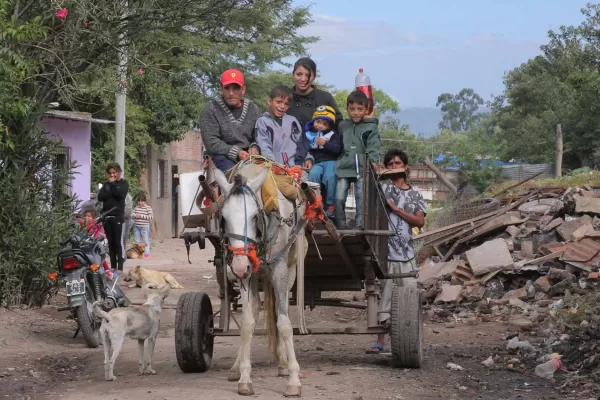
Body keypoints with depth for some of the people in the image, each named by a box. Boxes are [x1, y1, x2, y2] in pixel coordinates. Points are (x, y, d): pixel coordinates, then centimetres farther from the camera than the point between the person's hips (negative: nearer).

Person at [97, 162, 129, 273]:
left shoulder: (123, 183, 6)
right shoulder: (106, 184, 17)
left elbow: (120, 194, -13)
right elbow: (100, 197, 3)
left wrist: (113, 183, -4)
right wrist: (110, 192, -10)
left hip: (118, 216, -4)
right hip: (106, 215, 4)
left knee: (118, 242, -9)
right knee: (110, 242, 6)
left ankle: (120, 267, -10)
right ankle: (113, 266, 10)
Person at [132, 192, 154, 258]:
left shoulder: (148, 208, -6)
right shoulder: (136, 208, 9)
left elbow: (151, 216, -13)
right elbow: (132, 214, 12)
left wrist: (141, 216, -16)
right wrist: (135, 216, -12)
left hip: (144, 227, -5)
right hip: (136, 227, 5)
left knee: (145, 240, 0)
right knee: (137, 241, 9)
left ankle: (146, 253, 4)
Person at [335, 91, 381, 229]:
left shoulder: (371, 127, 4)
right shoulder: (343, 126, 14)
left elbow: (374, 147, -4)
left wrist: (373, 161, -20)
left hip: (362, 169, -2)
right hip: (344, 168, 2)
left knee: (362, 200, -3)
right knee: (339, 199, -5)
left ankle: (359, 227, 2)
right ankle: (340, 227, 2)